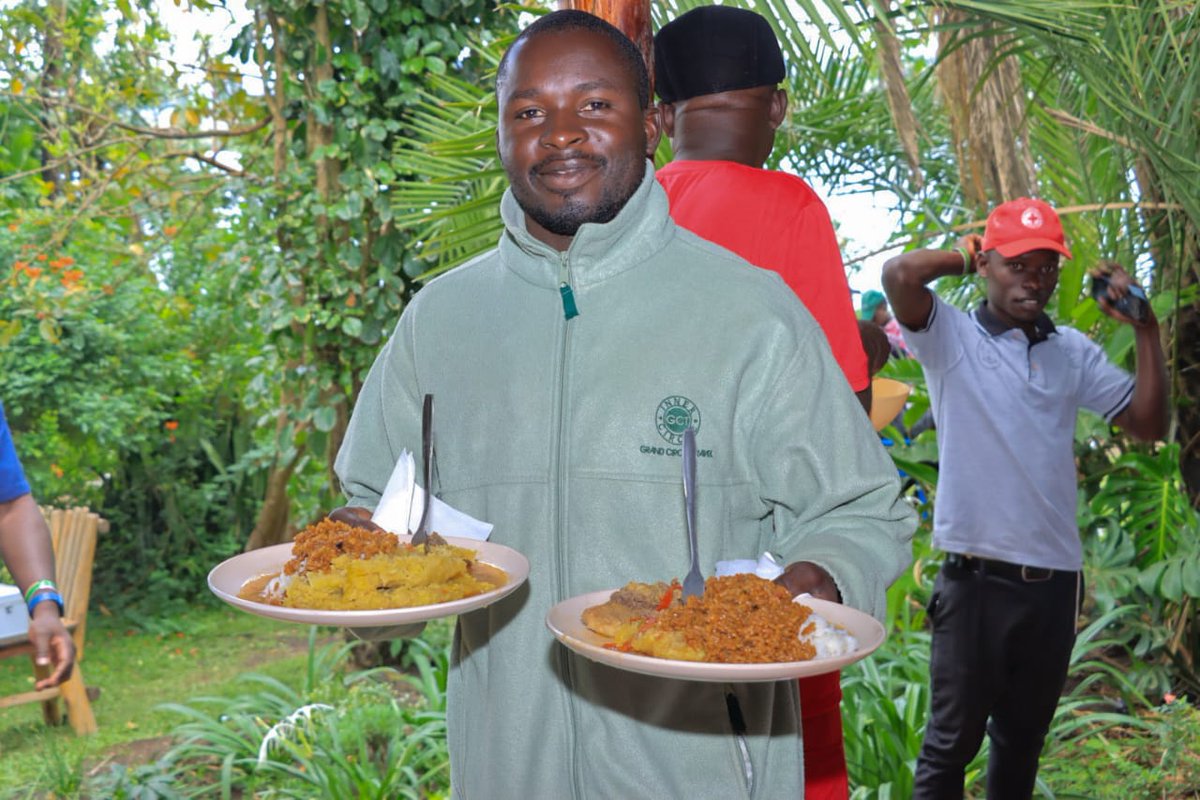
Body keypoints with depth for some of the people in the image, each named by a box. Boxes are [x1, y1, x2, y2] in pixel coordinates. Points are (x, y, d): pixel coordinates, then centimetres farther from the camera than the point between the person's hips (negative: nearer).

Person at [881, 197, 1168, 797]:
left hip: (1053, 578, 5)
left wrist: (1145, 329, 1)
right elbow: (899, 275, -22)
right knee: (954, 736, 4)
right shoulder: (951, 336, -4)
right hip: (975, 576, -5)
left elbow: (1148, 423, 6)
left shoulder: (1074, 352, 10)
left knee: (1024, 737, 19)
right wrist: (962, 257, -4)